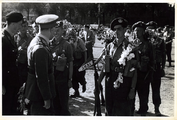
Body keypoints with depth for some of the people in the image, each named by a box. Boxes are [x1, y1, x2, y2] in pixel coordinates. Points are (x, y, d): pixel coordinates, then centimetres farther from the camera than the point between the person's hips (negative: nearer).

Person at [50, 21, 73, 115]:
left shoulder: (66, 45, -7)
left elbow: (70, 63, -7)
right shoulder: (50, 44, 4)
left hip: (63, 76, -4)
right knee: (54, 103, 13)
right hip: (52, 76, 4)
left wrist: (70, 79, -10)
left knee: (63, 103, 2)